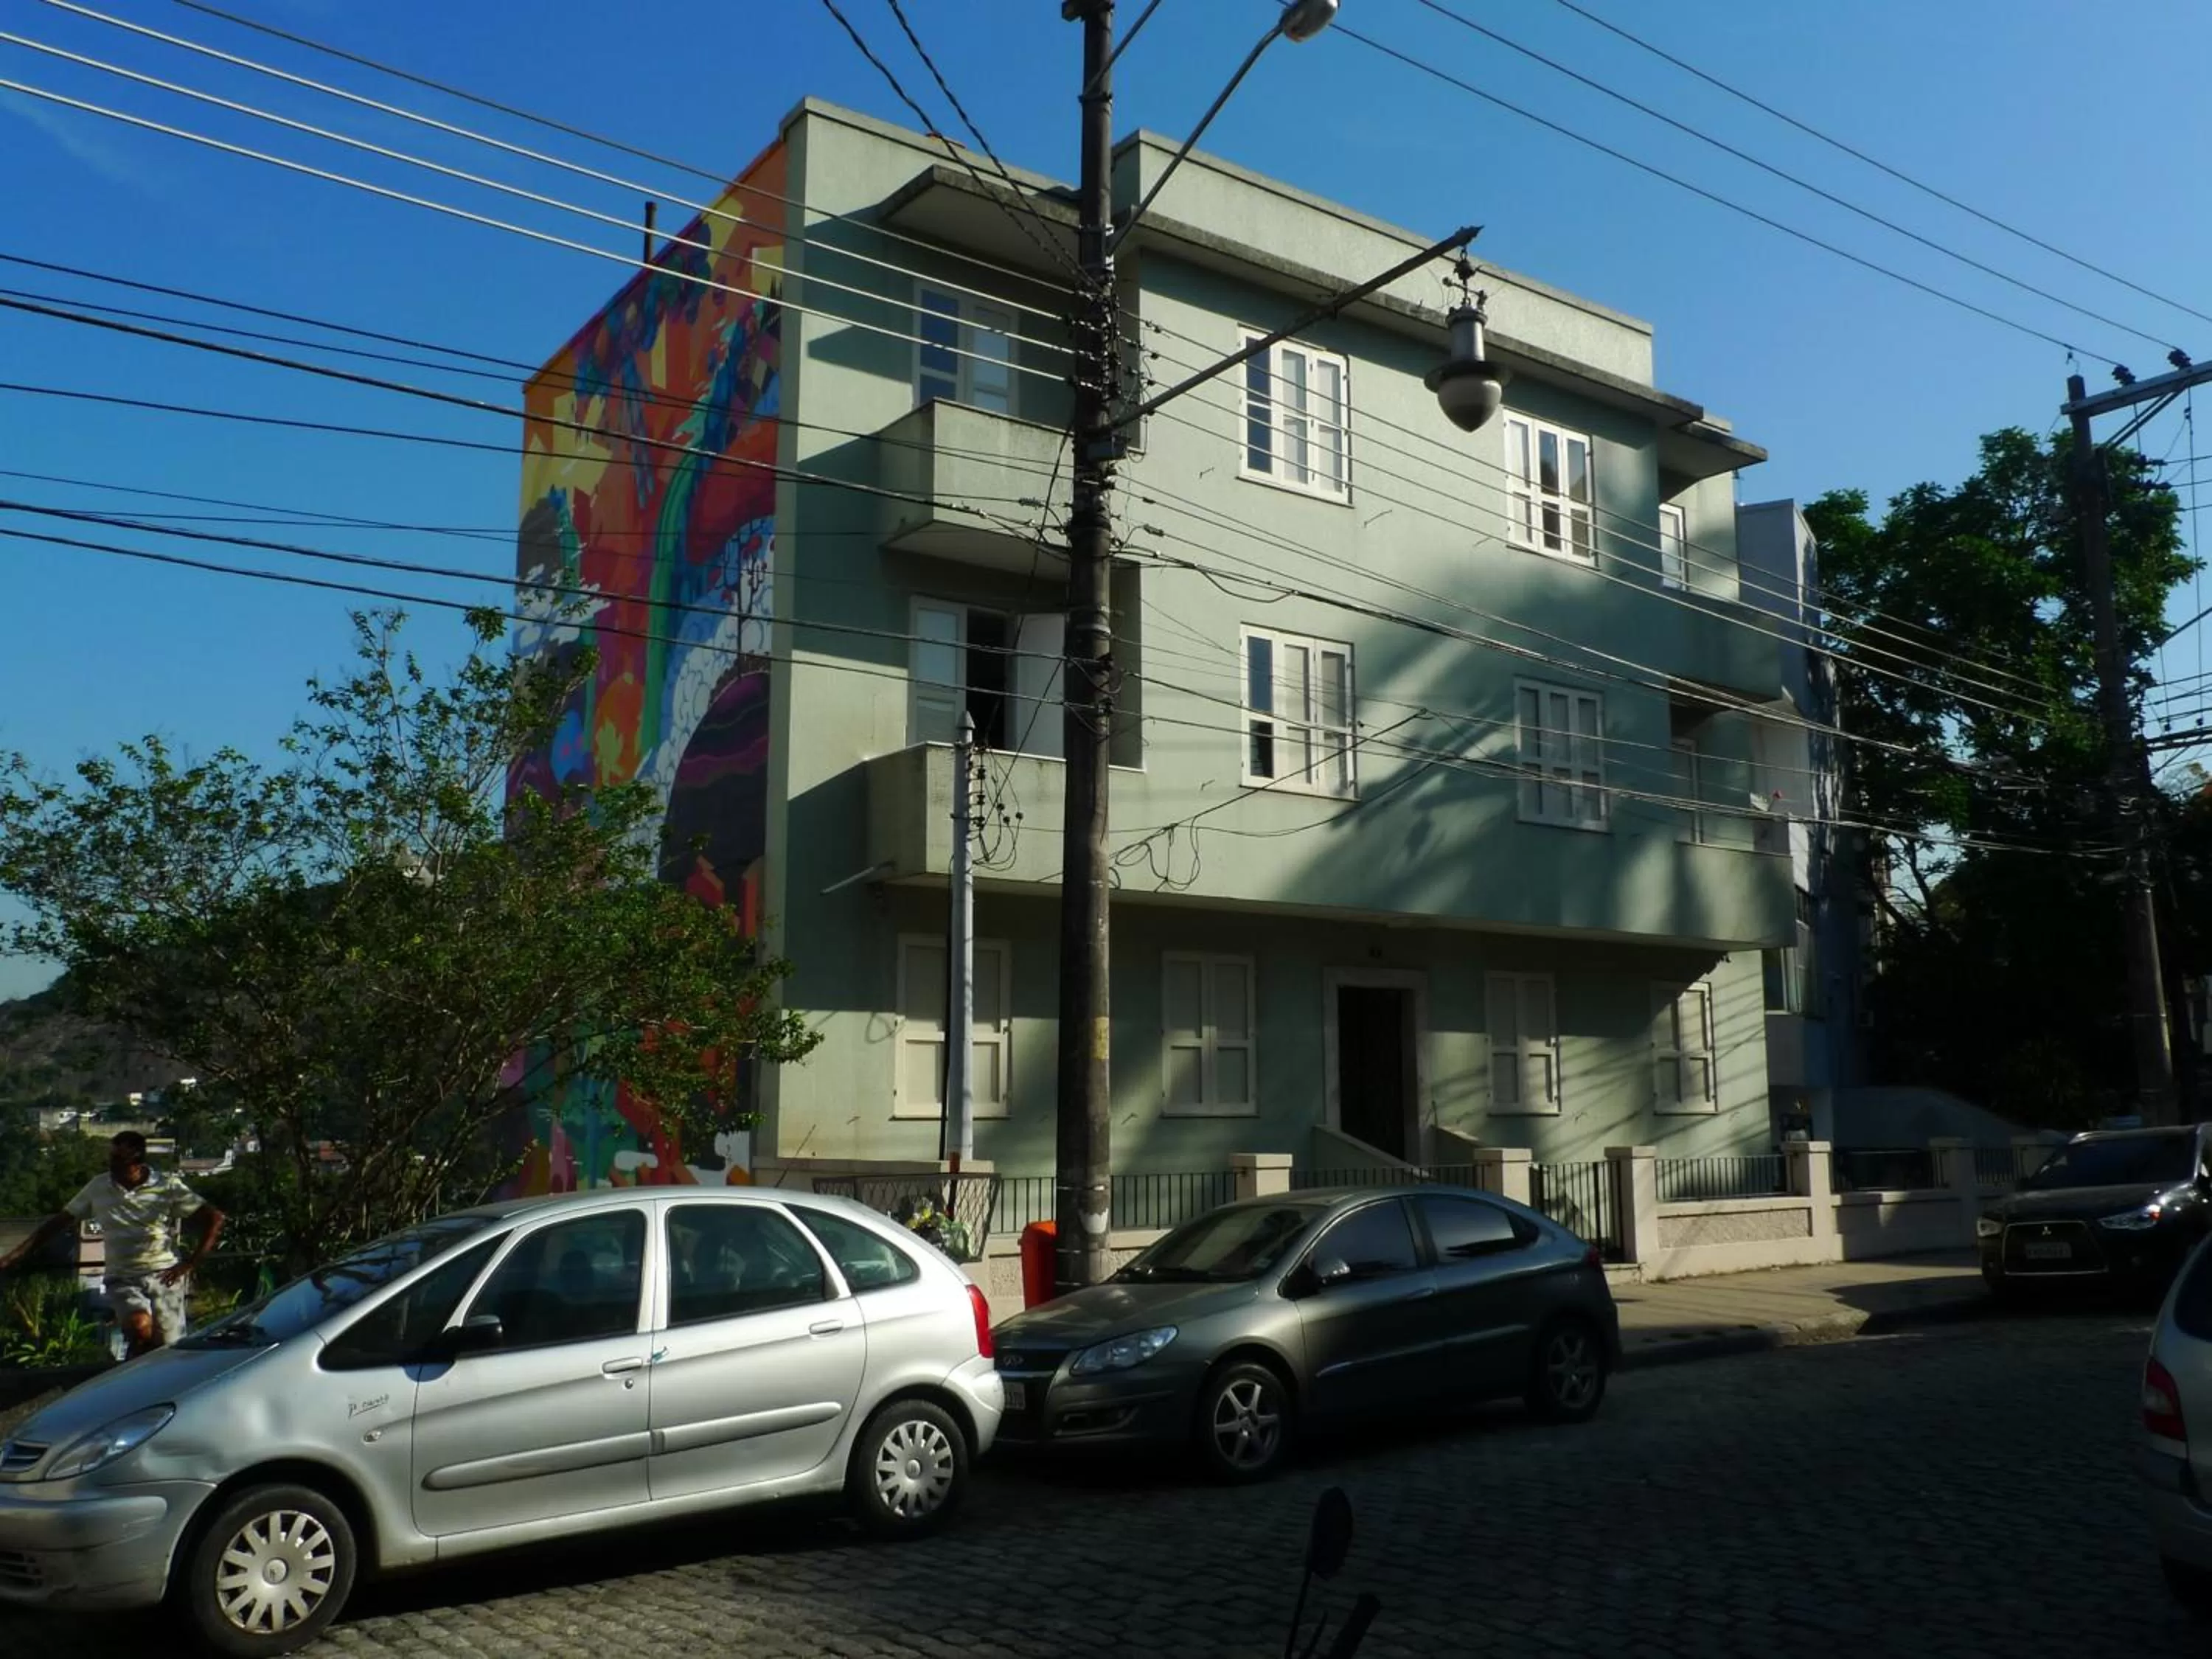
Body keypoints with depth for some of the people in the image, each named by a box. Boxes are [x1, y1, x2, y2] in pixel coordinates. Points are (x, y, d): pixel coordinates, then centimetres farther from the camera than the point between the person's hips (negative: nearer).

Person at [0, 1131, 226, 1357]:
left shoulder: (168, 1187, -4)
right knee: (140, 1328, -29)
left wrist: (189, 1264, -8)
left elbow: (214, 1218, -5)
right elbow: (59, 1222, 11)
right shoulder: (98, 1188, 5)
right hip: (123, 1279, 1)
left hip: (164, 1276, -1)